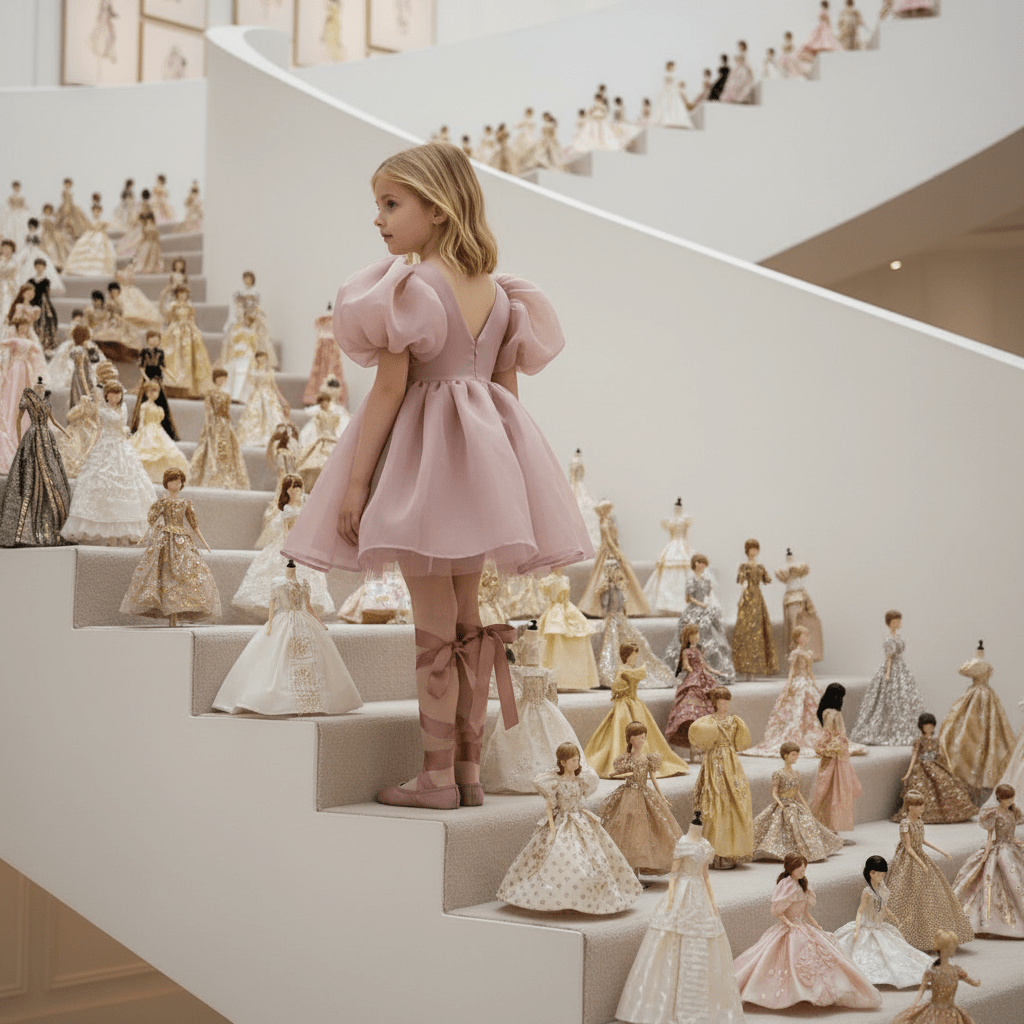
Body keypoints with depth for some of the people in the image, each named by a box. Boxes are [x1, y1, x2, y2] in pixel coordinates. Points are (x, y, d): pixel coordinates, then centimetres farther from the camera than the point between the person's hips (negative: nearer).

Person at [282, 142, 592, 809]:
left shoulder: (408, 284, -12)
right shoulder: (496, 290, 9)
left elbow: (390, 388, -15)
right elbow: (509, 389, 12)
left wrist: (356, 479, -11)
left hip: (426, 458, -7)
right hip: (486, 453, 7)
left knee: (435, 628, -1)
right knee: (468, 619, 13)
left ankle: (437, 778, 6)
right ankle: (470, 769, 19)